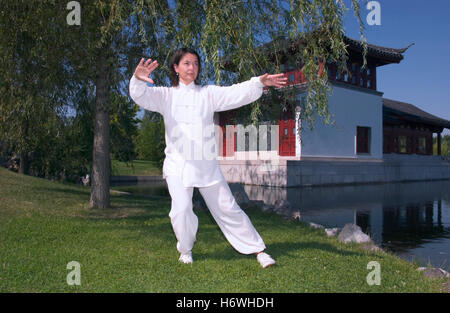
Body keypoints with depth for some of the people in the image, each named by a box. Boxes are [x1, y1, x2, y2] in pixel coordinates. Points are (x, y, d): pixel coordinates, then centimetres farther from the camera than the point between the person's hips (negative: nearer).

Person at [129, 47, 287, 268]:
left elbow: (236, 94, -5)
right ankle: (185, 249, 18)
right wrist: (138, 79, -33)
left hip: (206, 164, 1)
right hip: (178, 164, -1)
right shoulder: (166, 95, 7)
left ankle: (258, 250, 16)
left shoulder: (208, 93, 8)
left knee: (227, 208, 4)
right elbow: (141, 96, -9)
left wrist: (259, 83, -24)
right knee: (181, 209, -12)